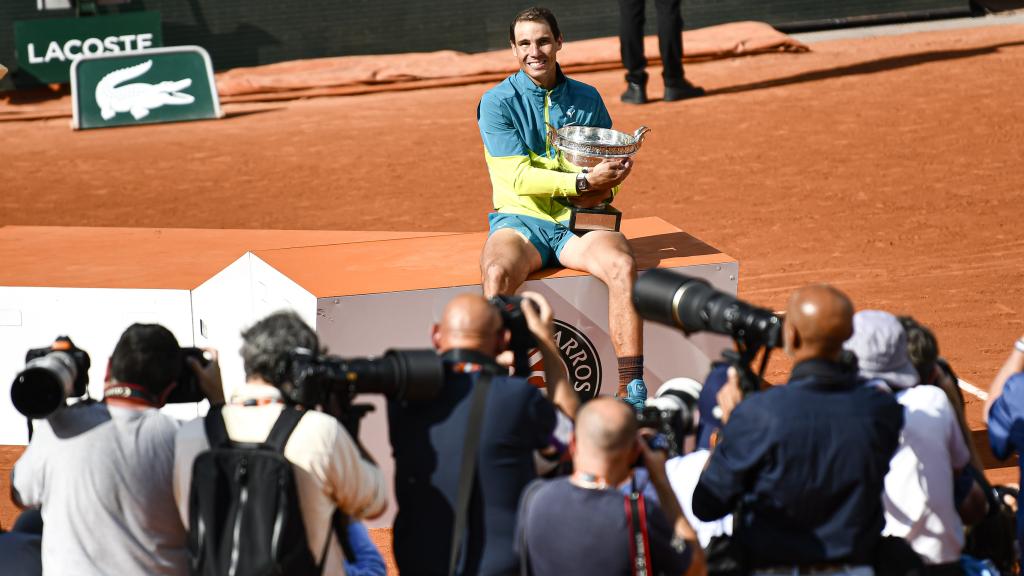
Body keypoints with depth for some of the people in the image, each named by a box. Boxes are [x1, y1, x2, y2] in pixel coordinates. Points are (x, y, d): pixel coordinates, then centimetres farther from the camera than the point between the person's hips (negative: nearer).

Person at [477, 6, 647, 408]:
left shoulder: (587, 99, 13)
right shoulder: (497, 103, 1)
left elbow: (611, 163, 16)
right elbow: (518, 177, -9)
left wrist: (605, 186, -9)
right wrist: (583, 182, -19)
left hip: (578, 222, 2)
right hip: (520, 219, -2)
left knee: (622, 265, -30)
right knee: (498, 273, -36)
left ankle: (632, 391, -31)